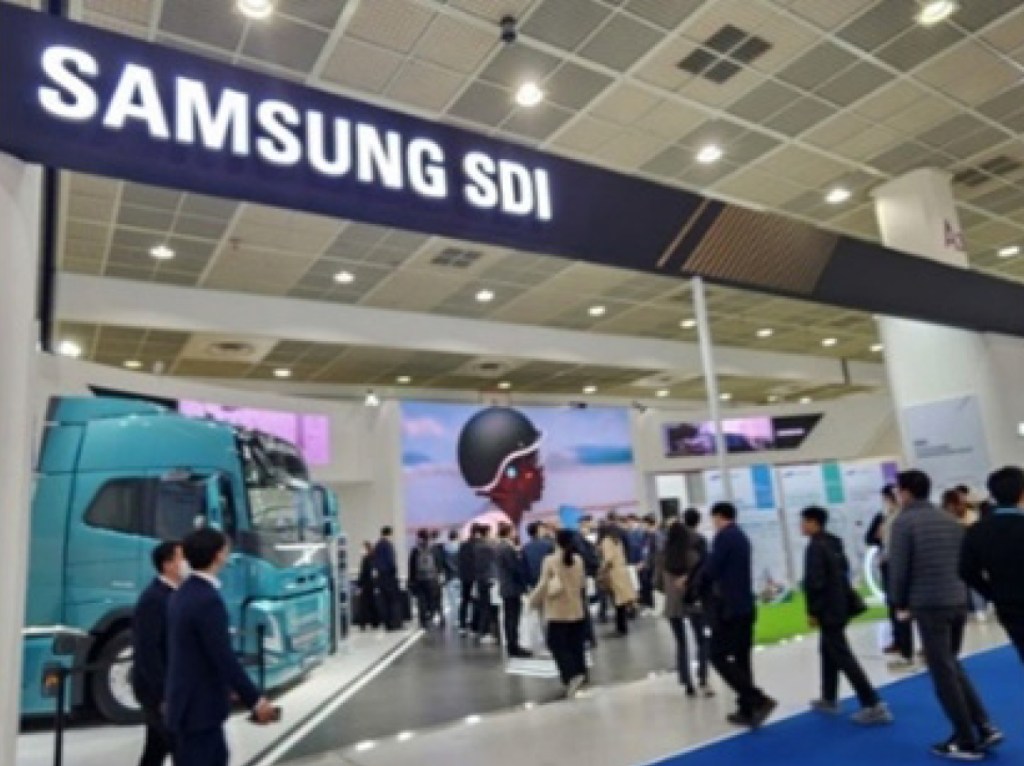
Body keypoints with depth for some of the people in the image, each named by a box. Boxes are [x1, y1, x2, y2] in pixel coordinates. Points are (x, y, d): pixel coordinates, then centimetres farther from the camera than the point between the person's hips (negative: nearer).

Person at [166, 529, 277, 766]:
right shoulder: (207, 600, -26)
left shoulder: (184, 593, 6)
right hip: (198, 706, -10)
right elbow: (224, 658, -26)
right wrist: (255, 699, -17)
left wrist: (226, 687, 23)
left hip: (192, 700, 10)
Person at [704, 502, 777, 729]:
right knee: (742, 659, 13)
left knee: (718, 657, -3)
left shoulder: (724, 536, -14)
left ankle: (759, 701, -10)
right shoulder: (741, 536, 14)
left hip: (729, 607, -9)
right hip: (745, 606, 9)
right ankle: (747, 710, 17)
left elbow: (711, 569, -17)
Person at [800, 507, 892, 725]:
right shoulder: (833, 542, 10)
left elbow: (814, 583, -23)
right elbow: (843, 571, 17)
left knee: (843, 657, -5)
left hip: (828, 610, -10)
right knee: (828, 650, 20)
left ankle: (874, 705, -4)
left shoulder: (815, 547, -19)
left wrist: (812, 611, -15)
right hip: (840, 606, 10)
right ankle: (829, 699, 29)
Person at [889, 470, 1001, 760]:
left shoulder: (904, 521, -9)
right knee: (952, 666, 22)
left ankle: (967, 742, 11)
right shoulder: (950, 520, 11)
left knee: (943, 673, 4)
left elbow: (898, 567, -11)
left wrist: (900, 604, 1)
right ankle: (985, 726, 17)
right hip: (959, 601, 7)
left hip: (928, 604, -7)